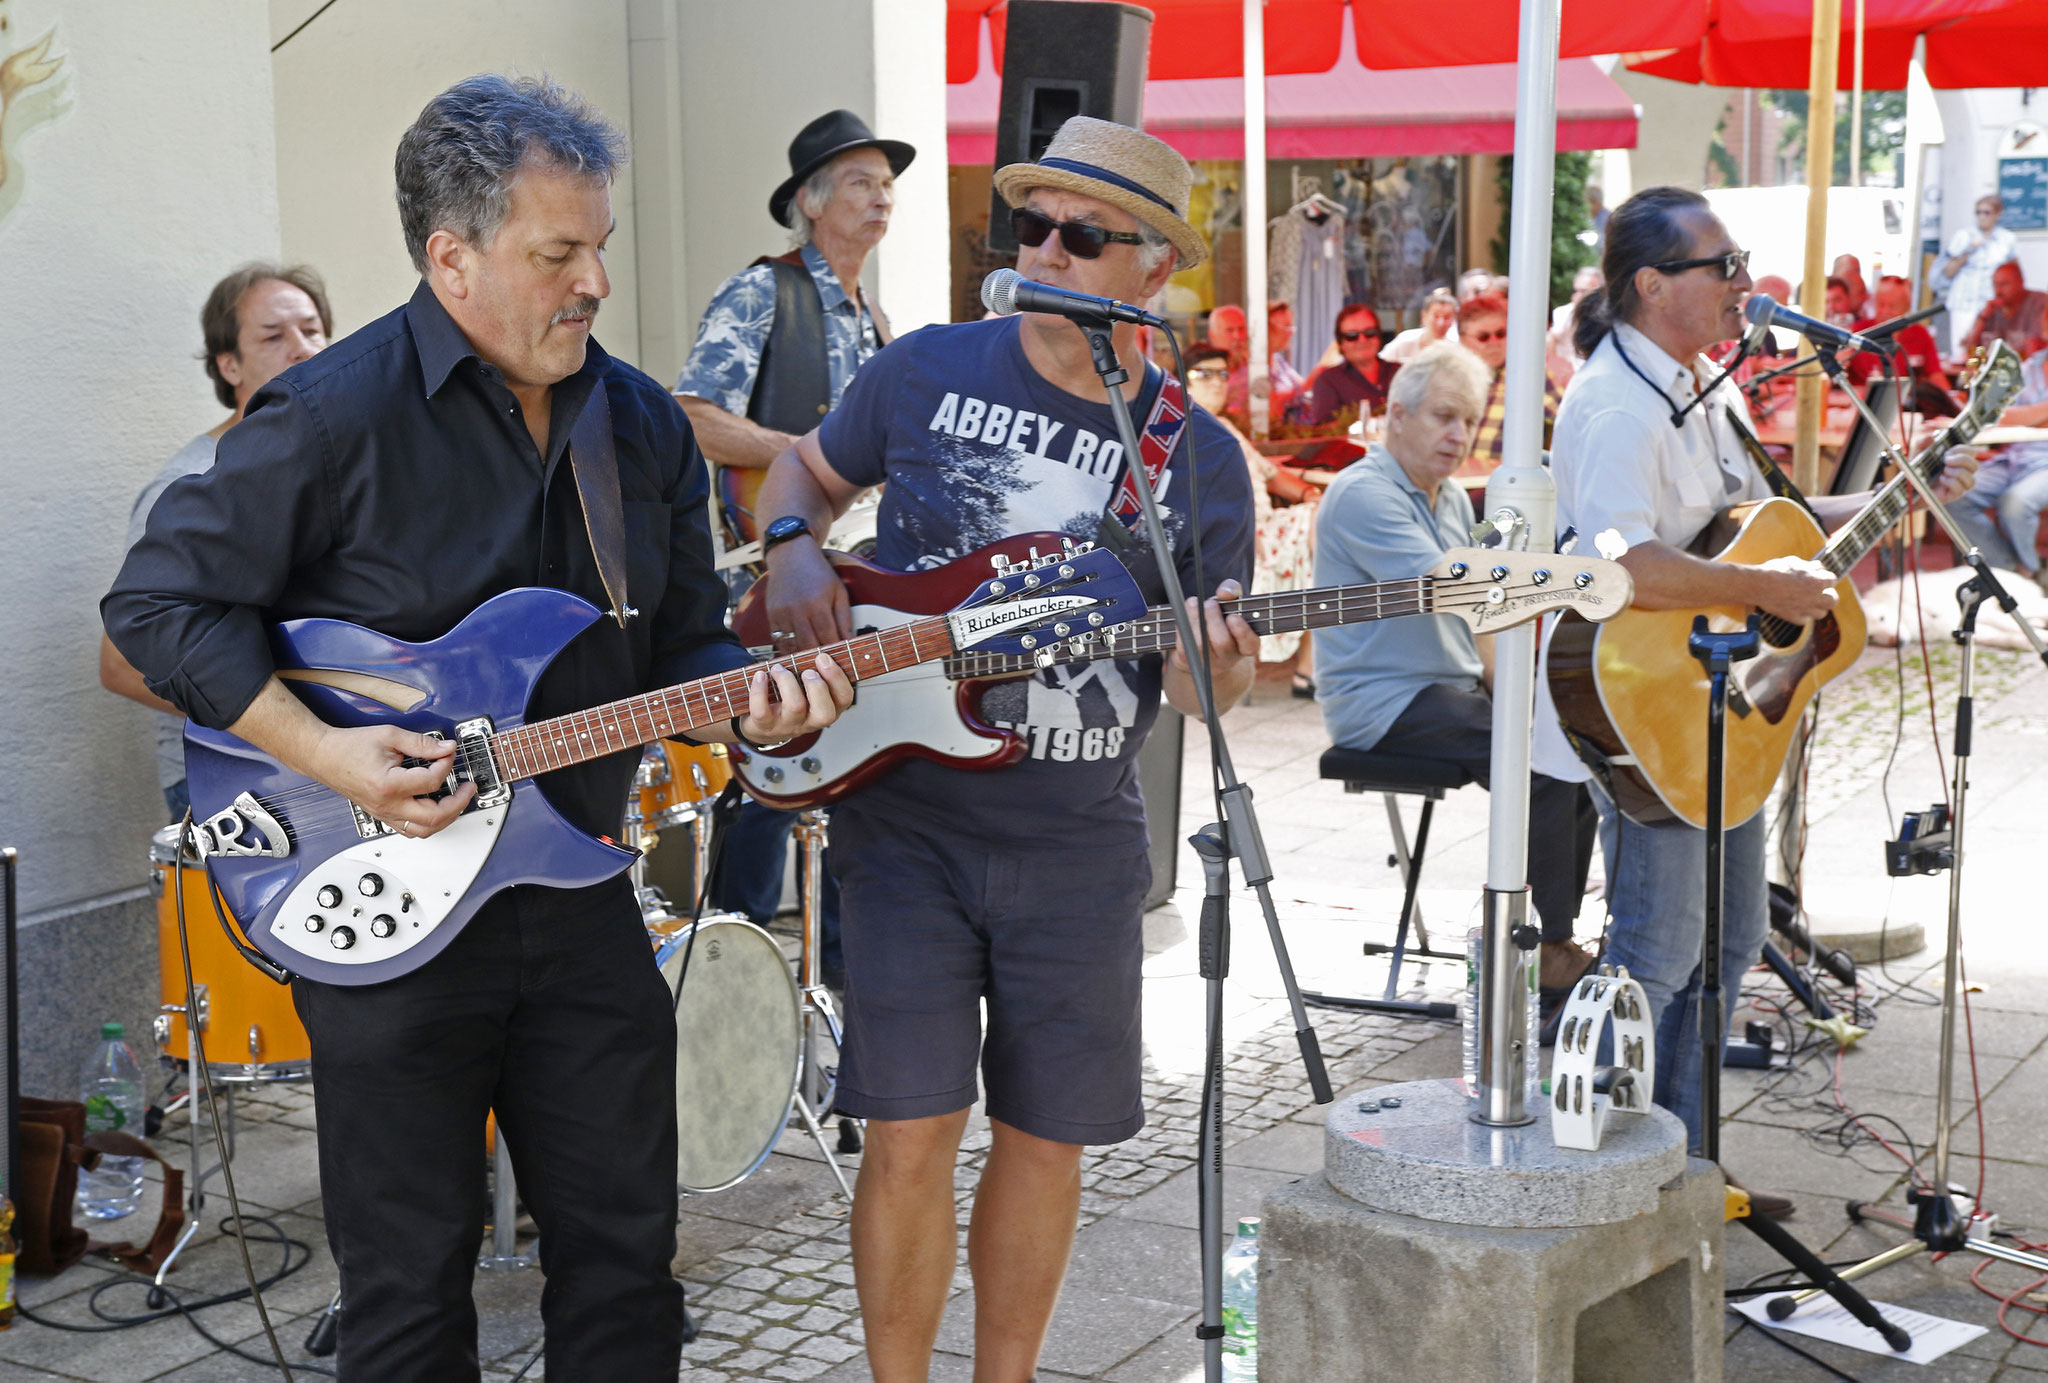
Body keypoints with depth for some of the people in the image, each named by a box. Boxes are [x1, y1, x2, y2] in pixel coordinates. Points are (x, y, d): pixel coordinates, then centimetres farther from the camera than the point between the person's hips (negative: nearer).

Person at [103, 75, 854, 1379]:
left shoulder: (646, 425, 5)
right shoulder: (332, 414, -14)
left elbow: (682, 644, 11)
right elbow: (160, 599, -10)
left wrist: (747, 702, -11)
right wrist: (327, 753, -19)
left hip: (582, 902, 5)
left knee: (626, 1251, 13)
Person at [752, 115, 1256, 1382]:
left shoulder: (1200, 459, 1)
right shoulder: (928, 371, 0)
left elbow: (1193, 678, 4)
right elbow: (806, 470, 17)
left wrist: (1214, 670, -20)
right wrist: (796, 557, -5)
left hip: (1080, 845, 1)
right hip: (908, 817, -1)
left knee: (1047, 1136, 10)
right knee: (910, 1135, -3)